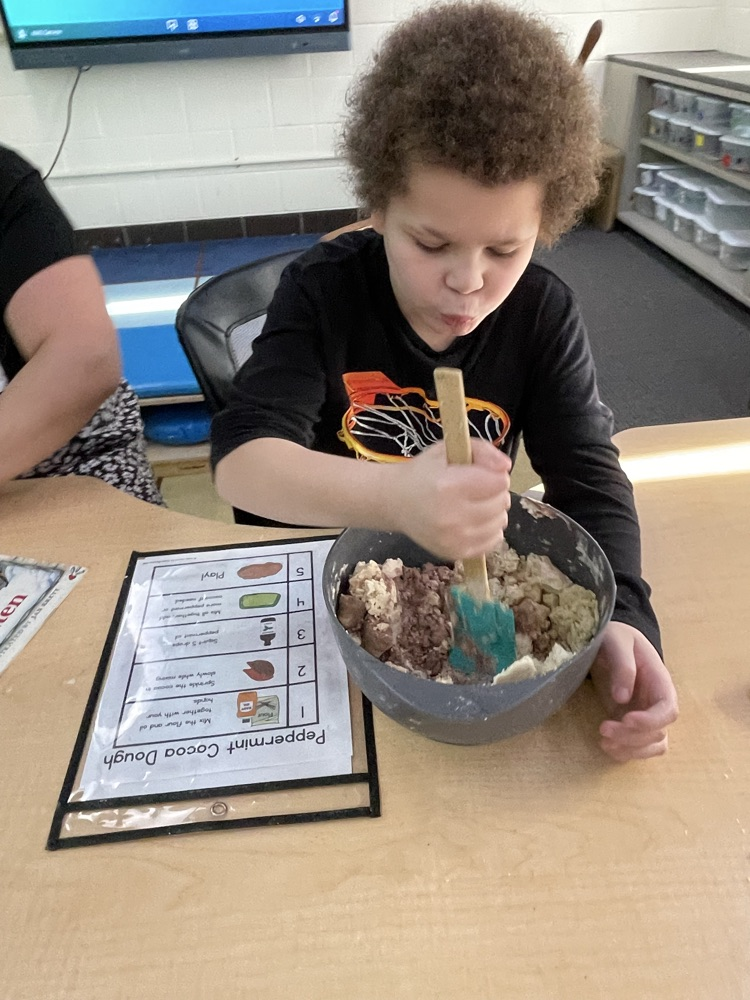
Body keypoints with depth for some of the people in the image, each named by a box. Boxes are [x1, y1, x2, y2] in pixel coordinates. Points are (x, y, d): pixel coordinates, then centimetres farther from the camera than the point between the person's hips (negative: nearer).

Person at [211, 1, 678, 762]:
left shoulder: (544, 316, -10)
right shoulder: (322, 292, -18)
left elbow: (588, 475, -14)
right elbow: (240, 460, -30)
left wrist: (621, 613, -33)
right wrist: (393, 496, -49)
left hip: (474, 578, 3)